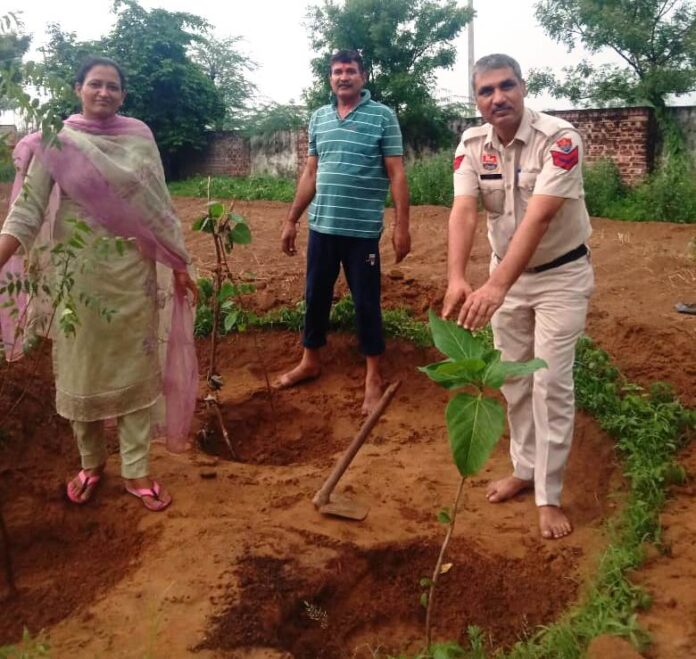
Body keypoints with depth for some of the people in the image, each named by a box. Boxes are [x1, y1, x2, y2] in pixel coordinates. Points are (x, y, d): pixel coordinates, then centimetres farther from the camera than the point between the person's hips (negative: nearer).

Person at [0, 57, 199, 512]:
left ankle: (136, 470, 16)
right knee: (82, 369, 9)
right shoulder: (55, 142, -3)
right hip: (79, 275, -1)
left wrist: (179, 264, 6)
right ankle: (91, 462, 29)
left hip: (133, 273, 1)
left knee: (135, 369, 5)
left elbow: (159, 207, 7)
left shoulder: (140, 138, 3)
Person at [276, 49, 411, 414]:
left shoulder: (382, 116, -4)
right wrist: (291, 220, 13)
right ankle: (310, 361, 33)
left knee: (366, 302, 4)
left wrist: (402, 225, -11)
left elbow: (396, 175, -6)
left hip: (362, 229, -5)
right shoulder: (318, 118, 10)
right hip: (321, 226, 5)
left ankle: (373, 376, 17)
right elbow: (310, 174, 15)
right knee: (315, 295, 15)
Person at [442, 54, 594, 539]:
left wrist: (497, 287, -47)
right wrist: (457, 279, -39)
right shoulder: (472, 146, -8)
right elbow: (464, 212, -22)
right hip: (506, 272, 5)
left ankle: (549, 496, 8)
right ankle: (525, 470, 30)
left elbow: (539, 217, -35)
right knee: (513, 378, 12)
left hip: (561, 274, -5)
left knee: (551, 383, -4)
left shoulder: (559, 138, -23)